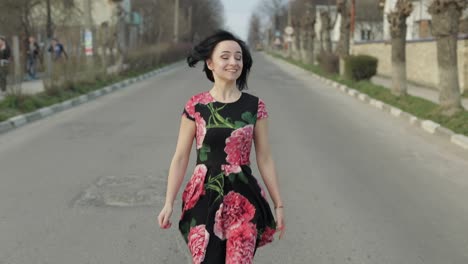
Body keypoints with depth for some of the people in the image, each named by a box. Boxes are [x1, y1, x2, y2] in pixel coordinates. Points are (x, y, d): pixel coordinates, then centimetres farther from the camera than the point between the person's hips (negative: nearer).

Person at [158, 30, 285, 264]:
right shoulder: (195, 106, -2)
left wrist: (278, 204, 5)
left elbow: (264, 159, 5)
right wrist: (168, 203, -3)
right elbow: (180, 158, 1)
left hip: (243, 200, 1)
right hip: (204, 198, 0)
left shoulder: (254, 106, 1)